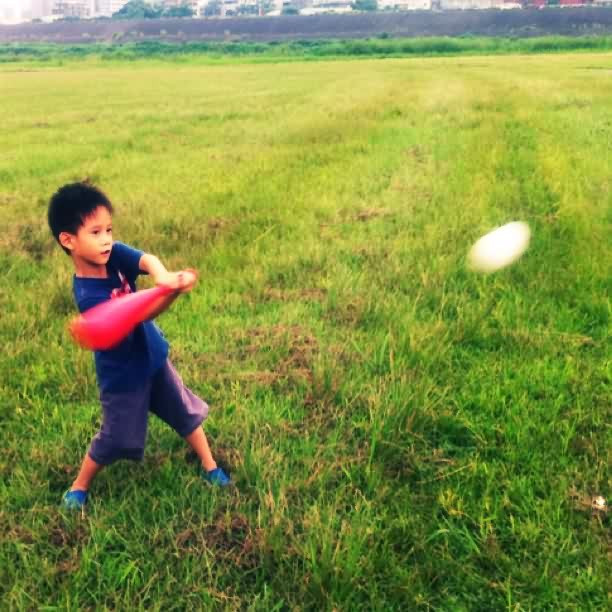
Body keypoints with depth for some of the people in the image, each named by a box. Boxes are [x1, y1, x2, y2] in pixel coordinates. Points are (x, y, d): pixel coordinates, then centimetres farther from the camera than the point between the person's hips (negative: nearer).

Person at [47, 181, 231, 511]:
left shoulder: (114, 255, -13)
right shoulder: (87, 295, -30)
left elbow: (147, 260, -32)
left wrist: (162, 275, -55)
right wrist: (174, 292, -51)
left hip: (153, 358, 6)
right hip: (123, 374, -6)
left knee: (187, 413, 16)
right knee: (115, 440, 8)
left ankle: (210, 468, 35)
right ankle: (79, 486, 33)